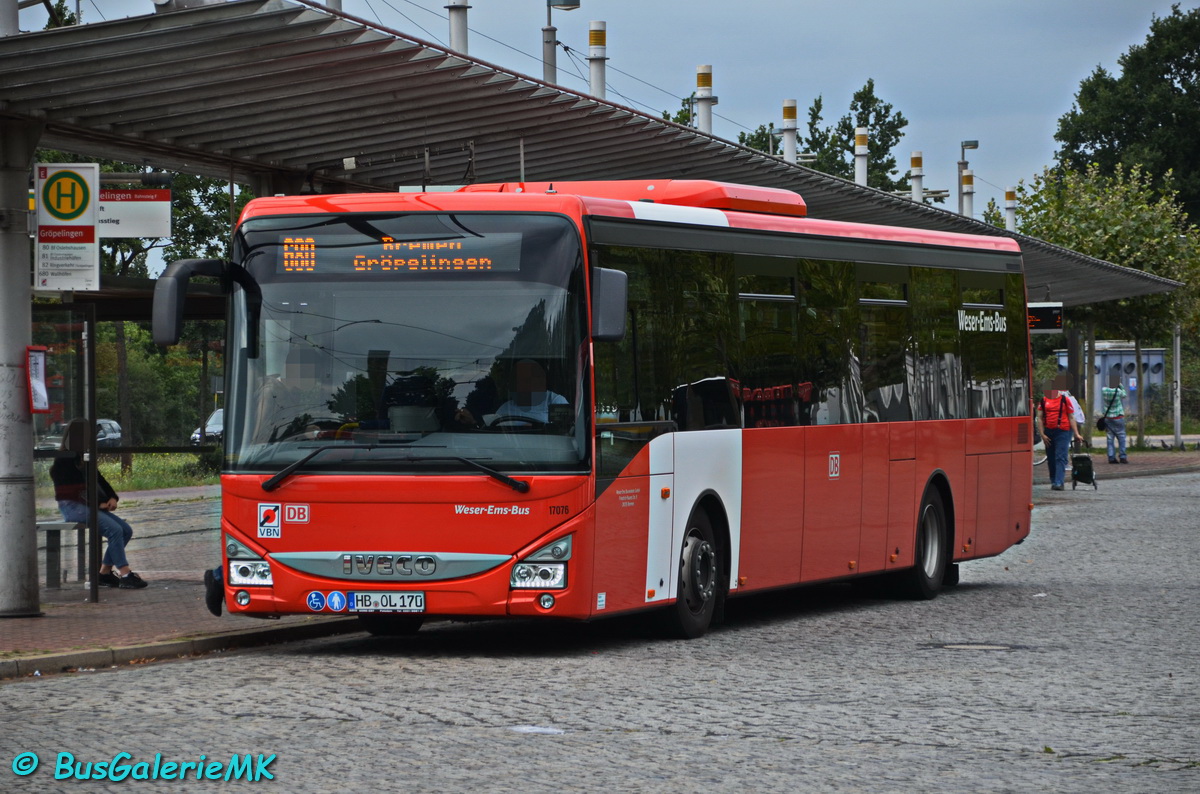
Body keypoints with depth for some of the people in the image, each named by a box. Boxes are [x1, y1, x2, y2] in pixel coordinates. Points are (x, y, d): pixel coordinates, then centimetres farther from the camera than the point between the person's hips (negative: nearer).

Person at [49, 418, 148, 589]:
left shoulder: (83, 458, 19)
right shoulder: (64, 460, -9)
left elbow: (99, 479, 17)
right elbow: (75, 489, -15)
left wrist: (113, 497, -1)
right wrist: (99, 503, -14)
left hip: (89, 505, 9)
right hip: (72, 506, -9)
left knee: (126, 530, -3)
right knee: (114, 529, -24)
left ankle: (105, 572, -1)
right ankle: (125, 575, -25)